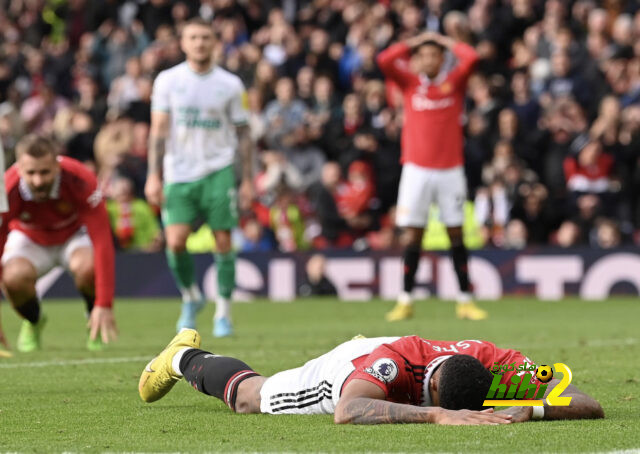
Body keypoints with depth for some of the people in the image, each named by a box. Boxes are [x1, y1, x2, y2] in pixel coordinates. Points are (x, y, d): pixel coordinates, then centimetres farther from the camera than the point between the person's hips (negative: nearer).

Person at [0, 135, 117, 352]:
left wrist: (104, 306, -43)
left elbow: (102, 242, -35)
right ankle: (33, 322, 4)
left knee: (86, 267, -35)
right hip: (29, 237, 1)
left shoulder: (80, 181, -36)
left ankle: (96, 324, -2)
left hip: (75, 234, -1)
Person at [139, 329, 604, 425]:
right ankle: (187, 357, 54)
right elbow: (347, 412, -66)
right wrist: (435, 414, -72)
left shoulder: (495, 362, -41)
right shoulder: (393, 361, -50)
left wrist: (530, 409, -63)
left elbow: (591, 406, -43)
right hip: (345, 367, -3)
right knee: (247, 395, 25)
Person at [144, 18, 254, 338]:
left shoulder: (230, 84, 3)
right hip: (179, 173, 0)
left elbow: (242, 134, 7)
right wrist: (154, 175, -4)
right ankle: (190, 297, 14)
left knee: (223, 240, -5)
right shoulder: (168, 81, 4)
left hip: (219, 170, 0)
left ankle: (224, 311, 6)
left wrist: (248, 179, 1)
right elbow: (159, 130, 3)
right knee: (175, 240, -11)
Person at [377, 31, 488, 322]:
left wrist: (446, 42, 4)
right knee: (412, 235, -2)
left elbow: (470, 58, -10)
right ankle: (405, 301, 2)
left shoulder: (454, 81, 6)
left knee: (456, 233, 2)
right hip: (417, 169, 0)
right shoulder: (409, 82, 7)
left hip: (450, 169, 0)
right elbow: (384, 60, -6)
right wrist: (413, 43, 4)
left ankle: (465, 300, 6)